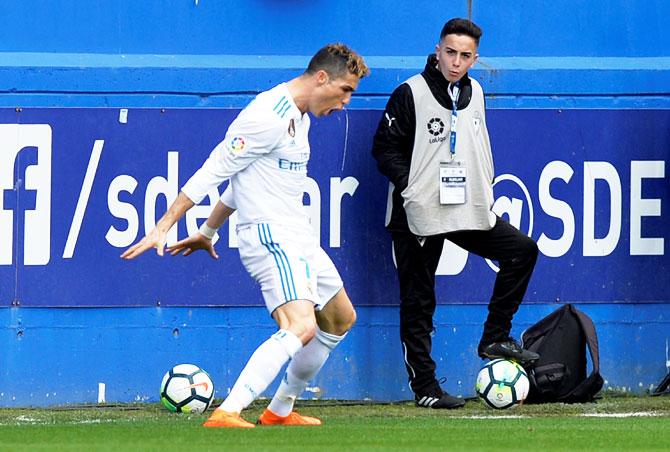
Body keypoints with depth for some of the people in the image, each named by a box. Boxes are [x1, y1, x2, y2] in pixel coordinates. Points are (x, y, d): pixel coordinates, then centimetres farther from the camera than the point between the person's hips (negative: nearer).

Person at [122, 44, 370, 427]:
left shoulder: (298, 115, 15)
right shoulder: (269, 117, -18)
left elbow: (245, 178, 24)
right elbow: (212, 172, -18)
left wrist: (209, 231, 29)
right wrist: (162, 229, -19)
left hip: (298, 239, 11)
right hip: (270, 237, -11)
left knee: (341, 319, 23)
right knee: (301, 327, -28)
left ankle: (280, 411, 34)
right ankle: (226, 415, -36)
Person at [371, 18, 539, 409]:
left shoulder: (474, 93, 10)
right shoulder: (411, 93, -8)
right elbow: (386, 147, -8)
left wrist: (486, 192, 13)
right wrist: (410, 187, -17)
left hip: (469, 212, 6)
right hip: (420, 216, -6)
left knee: (522, 250, -3)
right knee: (418, 303, -2)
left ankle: (496, 338, 4)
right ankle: (425, 387, 3)